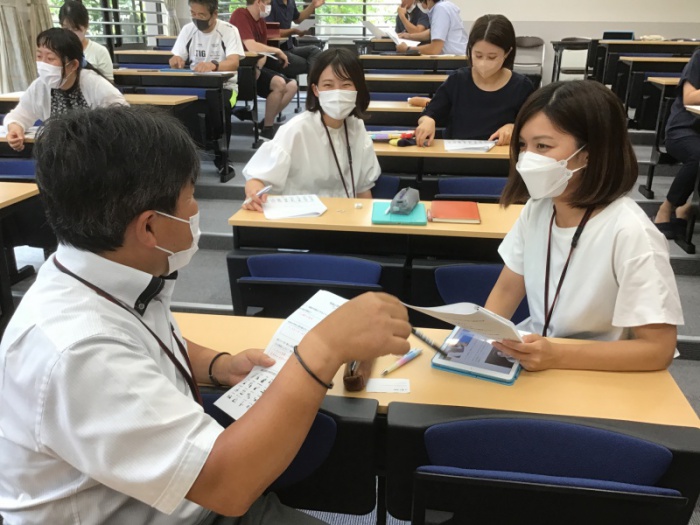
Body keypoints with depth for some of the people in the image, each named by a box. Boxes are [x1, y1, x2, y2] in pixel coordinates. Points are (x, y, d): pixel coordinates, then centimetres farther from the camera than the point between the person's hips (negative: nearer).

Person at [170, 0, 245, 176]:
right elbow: (175, 60, 5)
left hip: (223, 85, -3)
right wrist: (176, 61, -21)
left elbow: (234, 62, -24)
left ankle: (221, 156, -15)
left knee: (220, 107, -36)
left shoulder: (229, 30, -9)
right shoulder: (187, 29, 5)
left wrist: (214, 65, -46)